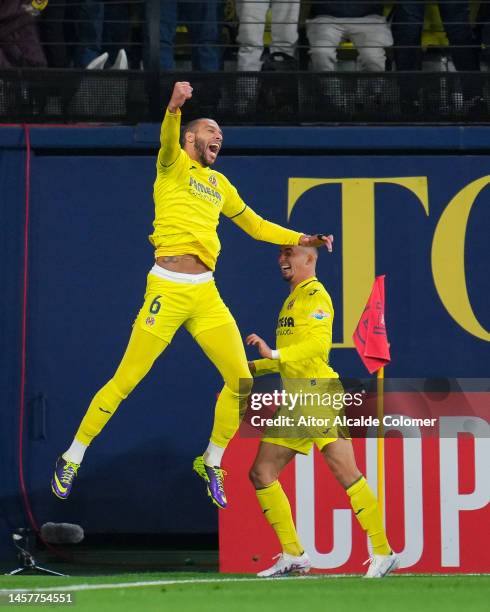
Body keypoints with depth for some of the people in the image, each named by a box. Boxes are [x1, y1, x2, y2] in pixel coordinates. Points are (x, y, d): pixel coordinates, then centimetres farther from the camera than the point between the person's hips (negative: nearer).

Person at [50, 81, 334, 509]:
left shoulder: (219, 184, 22)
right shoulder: (174, 165, 4)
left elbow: (256, 225, 34)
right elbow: (168, 141, -20)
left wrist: (300, 240, 24)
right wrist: (174, 107, -41)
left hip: (206, 293, 6)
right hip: (167, 289, -6)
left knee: (242, 381, -1)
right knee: (125, 382, -5)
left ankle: (211, 462, 18)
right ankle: (73, 456, 8)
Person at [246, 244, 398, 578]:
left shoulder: (315, 295, -6)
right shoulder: (293, 298, 23)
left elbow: (319, 343, -21)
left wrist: (274, 354, -26)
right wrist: (253, 367, 23)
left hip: (318, 394, -10)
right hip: (295, 400, 10)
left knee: (345, 472, -14)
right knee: (261, 474, 4)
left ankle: (383, 553, -12)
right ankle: (293, 556, 7)